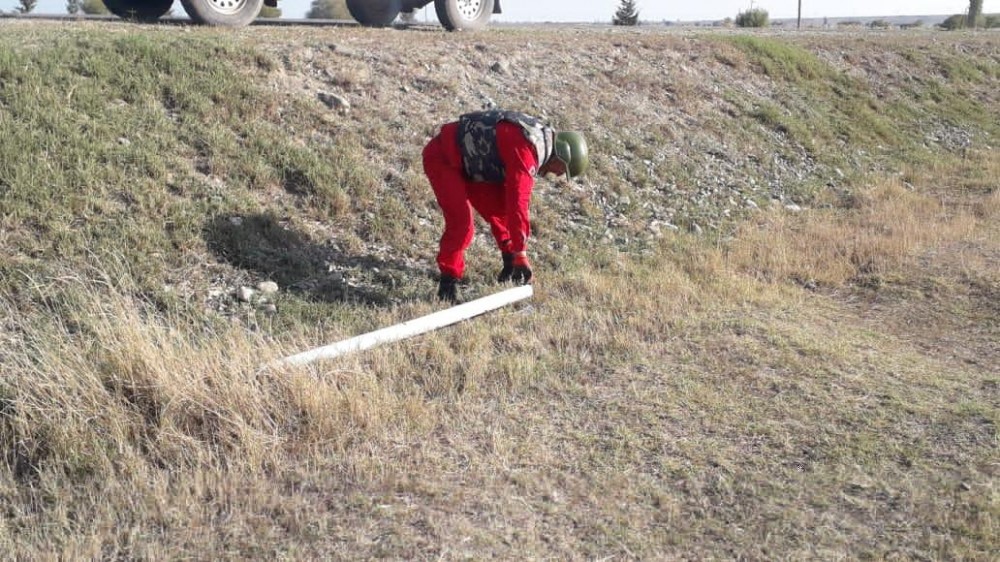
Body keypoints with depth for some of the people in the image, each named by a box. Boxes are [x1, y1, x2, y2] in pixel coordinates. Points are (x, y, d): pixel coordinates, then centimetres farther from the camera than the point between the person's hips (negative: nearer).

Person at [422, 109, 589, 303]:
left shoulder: (540, 141, 5)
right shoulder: (525, 149, -28)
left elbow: (518, 196, 15)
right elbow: (518, 201, -31)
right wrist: (521, 253, -28)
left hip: (467, 161, 10)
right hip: (441, 158, -10)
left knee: (501, 209, 8)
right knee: (460, 222, -20)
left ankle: (510, 265, 23)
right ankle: (448, 283, -7)